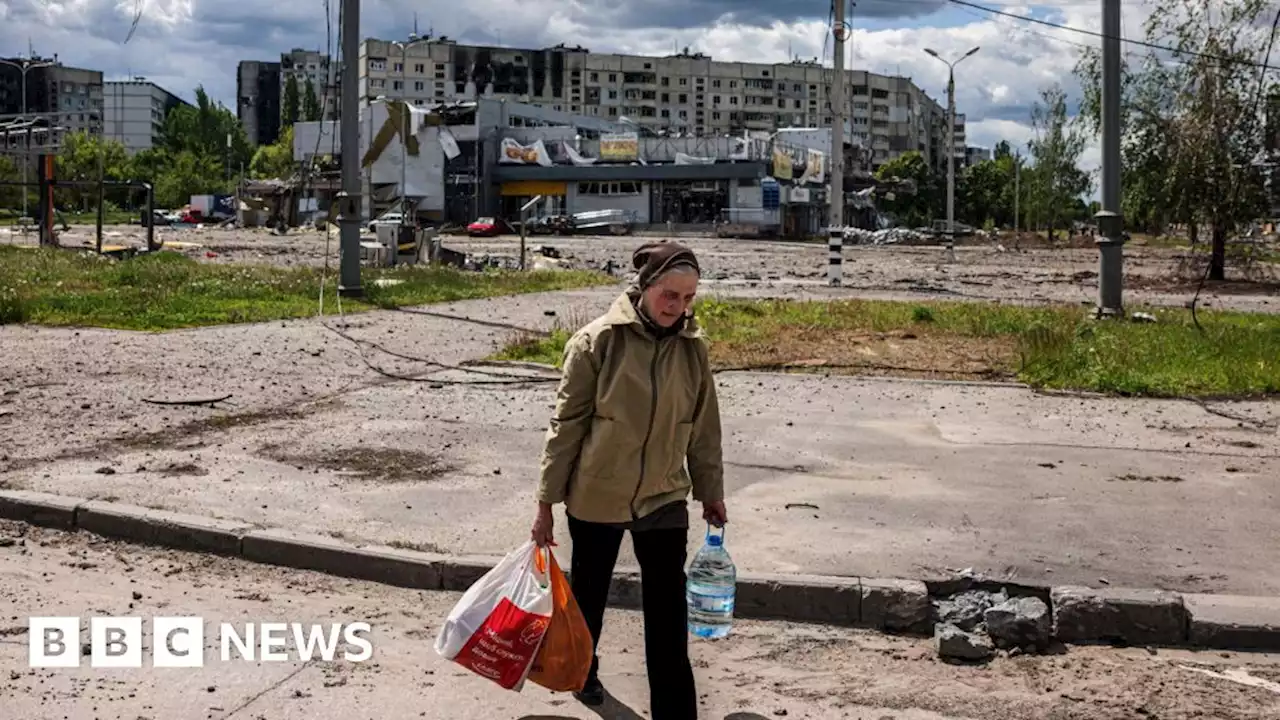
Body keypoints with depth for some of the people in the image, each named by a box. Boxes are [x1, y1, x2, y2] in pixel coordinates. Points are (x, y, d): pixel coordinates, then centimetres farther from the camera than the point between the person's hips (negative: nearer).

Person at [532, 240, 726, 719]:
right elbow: (567, 424, -10)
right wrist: (546, 502, -8)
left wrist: (711, 491, 11)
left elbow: (704, 427, 6)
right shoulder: (598, 342, -14)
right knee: (589, 591, 19)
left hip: (664, 497, 2)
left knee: (668, 615, -2)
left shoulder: (693, 347, -4)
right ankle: (582, 670, 46)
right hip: (595, 495, -1)